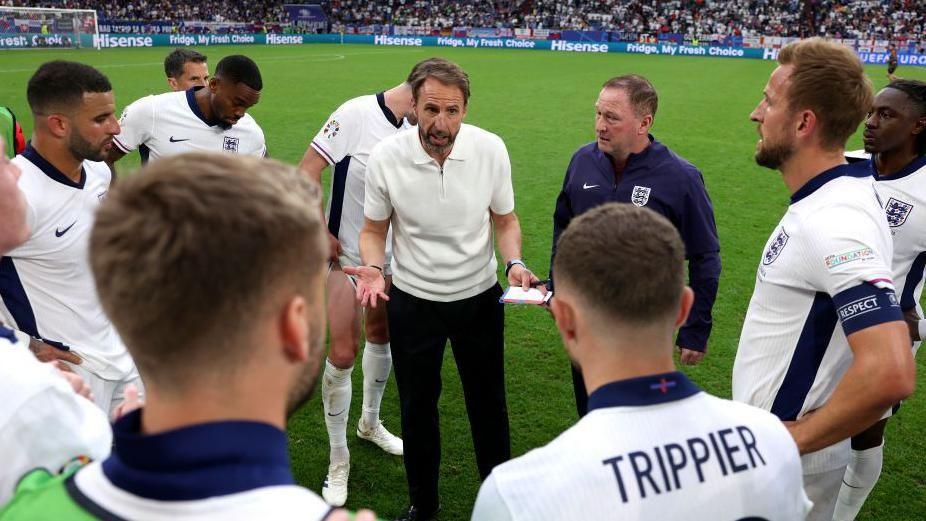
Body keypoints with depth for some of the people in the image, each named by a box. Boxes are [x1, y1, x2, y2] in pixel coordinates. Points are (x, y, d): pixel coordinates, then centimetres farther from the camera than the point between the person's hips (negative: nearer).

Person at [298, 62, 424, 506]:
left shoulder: (413, 130, -1)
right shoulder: (356, 114, -20)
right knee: (343, 355, -5)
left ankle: (370, 423, 44)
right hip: (345, 254, -6)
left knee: (380, 335, 19)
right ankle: (339, 462, 14)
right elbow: (306, 172, -19)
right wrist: (322, 235, -15)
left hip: (388, 254, 6)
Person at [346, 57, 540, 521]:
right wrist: (373, 269, -22)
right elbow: (373, 230, -2)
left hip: (480, 297, 0)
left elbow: (505, 220, 0)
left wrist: (514, 263, -19)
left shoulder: (491, 149, -15)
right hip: (412, 301, 0)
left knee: (488, 404, 13)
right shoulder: (385, 157, -17)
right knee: (417, 406, 14)